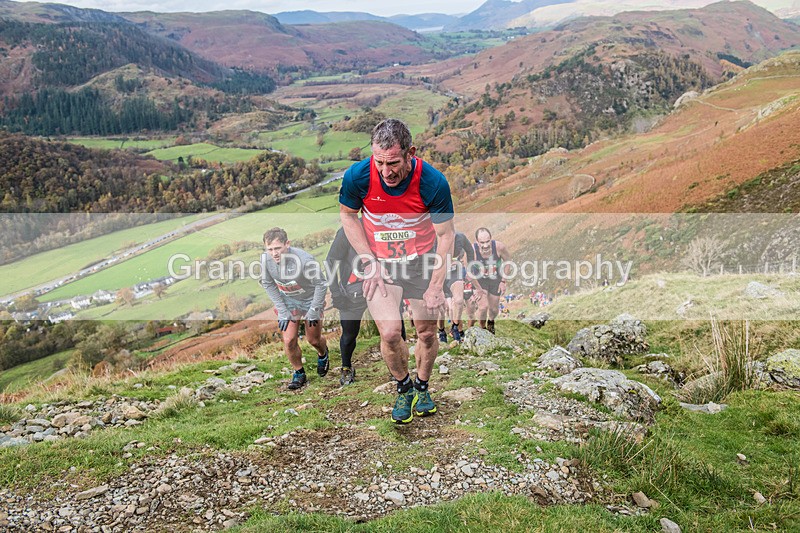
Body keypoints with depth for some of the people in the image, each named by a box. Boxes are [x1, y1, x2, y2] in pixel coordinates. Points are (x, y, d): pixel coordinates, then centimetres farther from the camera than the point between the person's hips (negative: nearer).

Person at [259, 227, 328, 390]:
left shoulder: (304, 259, -36)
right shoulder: (266, 259, -24)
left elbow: (321, 284, -21)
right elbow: (268, 284, -5)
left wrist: (314, 311, -15)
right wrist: (282, 311, -7)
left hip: (310, 299, -3)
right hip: (287, 300, 3)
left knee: (313, 339, 11)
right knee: (289, 340, -7)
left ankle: (323, 355, 48)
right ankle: (299, 374, 17)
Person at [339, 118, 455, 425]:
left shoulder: (433, 182, -24)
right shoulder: (358, 176, -22)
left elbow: (445, 235, -12)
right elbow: (347, 215, -2)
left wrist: (436, 286, -11)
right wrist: (370, 262, -8)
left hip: (422, 261, 0)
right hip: (379, 263, 0)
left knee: (427, 333, 7)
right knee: (390, 334, -11)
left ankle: (422, 386, 37)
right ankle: (404, 388, 20)